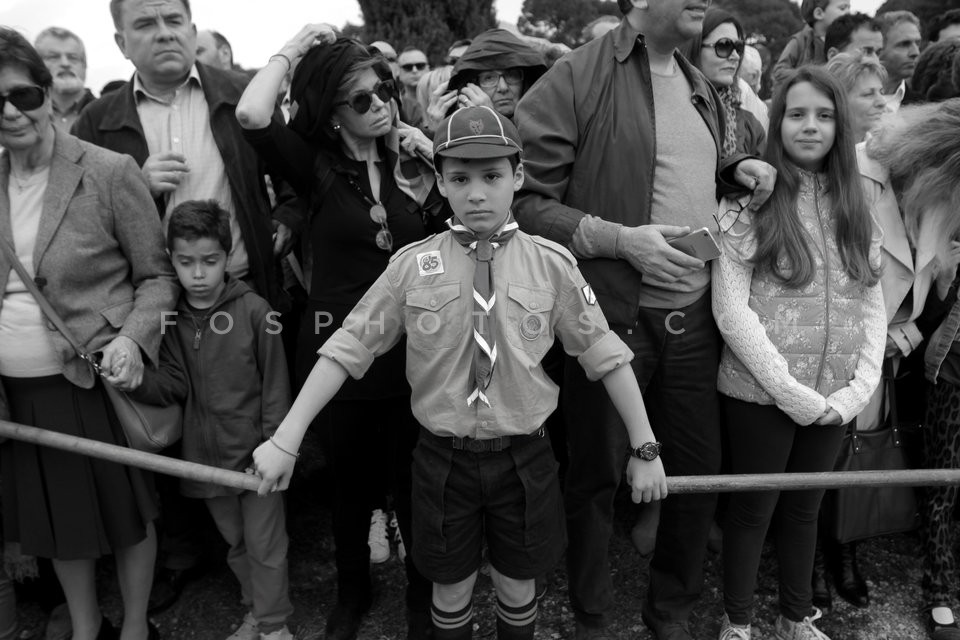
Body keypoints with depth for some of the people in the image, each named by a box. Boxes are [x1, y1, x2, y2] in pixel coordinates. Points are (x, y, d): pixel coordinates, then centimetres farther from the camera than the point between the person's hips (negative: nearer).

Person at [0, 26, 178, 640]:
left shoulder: (110, 171, -10)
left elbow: (157, 274, -7)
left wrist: (132, 339, -22)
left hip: (96, 380, -5)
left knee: (126, 509, 11)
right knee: (53, 516, 19)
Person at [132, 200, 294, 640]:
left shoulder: (254, 311, -13)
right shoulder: (170, 319, -1)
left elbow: (275, 386, -10)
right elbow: (175, 385, -6)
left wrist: (274, 447, -11)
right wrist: (137, 381, -26)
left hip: (255, 453, -4)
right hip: (207, 455, 4)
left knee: (265, 544, 9)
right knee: (234, 542, 22)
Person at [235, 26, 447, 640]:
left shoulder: (413, 161, 4)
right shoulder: (317, 164, -5)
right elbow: (251, 115, -22)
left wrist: (435, 164, -6)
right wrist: (293, 49, -8)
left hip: (412, 346, 2)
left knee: (414, 475, 11)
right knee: (351, 478, 16)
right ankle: (353, 590, 42)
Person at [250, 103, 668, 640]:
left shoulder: (551, 264, -9)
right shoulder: (413, 266, -8)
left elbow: (606, 355, -4)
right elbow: (347, 349, -7)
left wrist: (645, 449, -1)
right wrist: (286, 439, -10)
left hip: (523, 456, 0)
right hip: (444, 455, 0)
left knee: (518, 586, 19)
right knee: (451, 590, 17)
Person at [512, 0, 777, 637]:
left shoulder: (698, 84, 13)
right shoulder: (577, 77, -9)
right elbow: (526, 200, -13)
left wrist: (735, 168, 6)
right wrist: (622, 239, -21)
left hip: (695, 315, 7)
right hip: (612, 317, -6)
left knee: (700, 467, 14)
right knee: (597, 476, 10)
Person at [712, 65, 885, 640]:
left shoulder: (855, 209, 8)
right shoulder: (748, 203, -7)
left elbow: (873, 309, 7)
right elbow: (730, 310, -13)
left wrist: (859, 388, -6)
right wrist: (792, 390, -15)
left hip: (834, 401, 4)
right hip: (761, 393, -4)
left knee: (806, 506, 18)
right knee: (753, 508, 9)